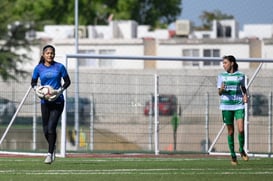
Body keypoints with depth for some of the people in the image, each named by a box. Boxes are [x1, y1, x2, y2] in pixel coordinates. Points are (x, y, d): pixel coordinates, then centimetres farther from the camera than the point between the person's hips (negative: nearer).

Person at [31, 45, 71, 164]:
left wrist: (60, 90, -13)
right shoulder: (39, 68, 2)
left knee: (51, 127, -14)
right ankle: (52, 147, 36)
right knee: (46, 129, 7)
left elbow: (67, 81, 4)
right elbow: (33, 82, 12)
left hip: (58, 101, -3)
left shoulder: (59, 67, -3)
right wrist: (37, 89, -9)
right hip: (45, 102, 3)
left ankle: (50, 153, -6)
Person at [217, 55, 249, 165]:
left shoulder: (240, 76, 4)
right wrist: (222, 89, -19)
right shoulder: (221, 76, 3)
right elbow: (219, 93, 4)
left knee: (241, 129, -13)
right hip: (226, 106, 0)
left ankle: (242, 150, 13)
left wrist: (245, 95, 2)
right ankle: (233, 155, 14)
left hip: (239, 105, 0)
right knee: (230, 131, 3)